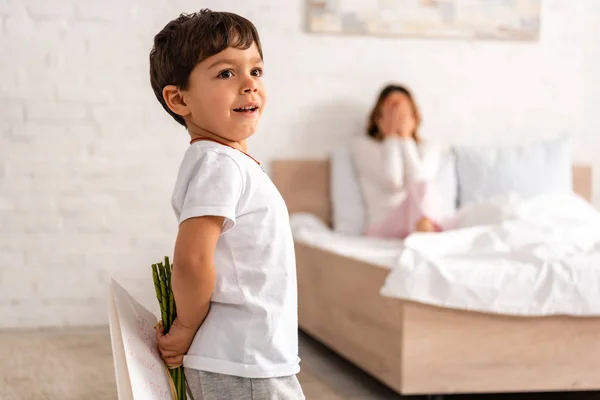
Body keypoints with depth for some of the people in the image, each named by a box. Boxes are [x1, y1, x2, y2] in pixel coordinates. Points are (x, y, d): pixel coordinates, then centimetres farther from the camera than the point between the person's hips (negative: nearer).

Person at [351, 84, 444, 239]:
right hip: (384, 229, -2)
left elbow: (418, 179, -8)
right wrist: (392, 135, -2)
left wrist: (405, 136, -3)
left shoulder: (428, 149, 16)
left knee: (424, 186, -29)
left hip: (430, 225, 2)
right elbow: (392, 181, -8)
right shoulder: (362, 145, 9)